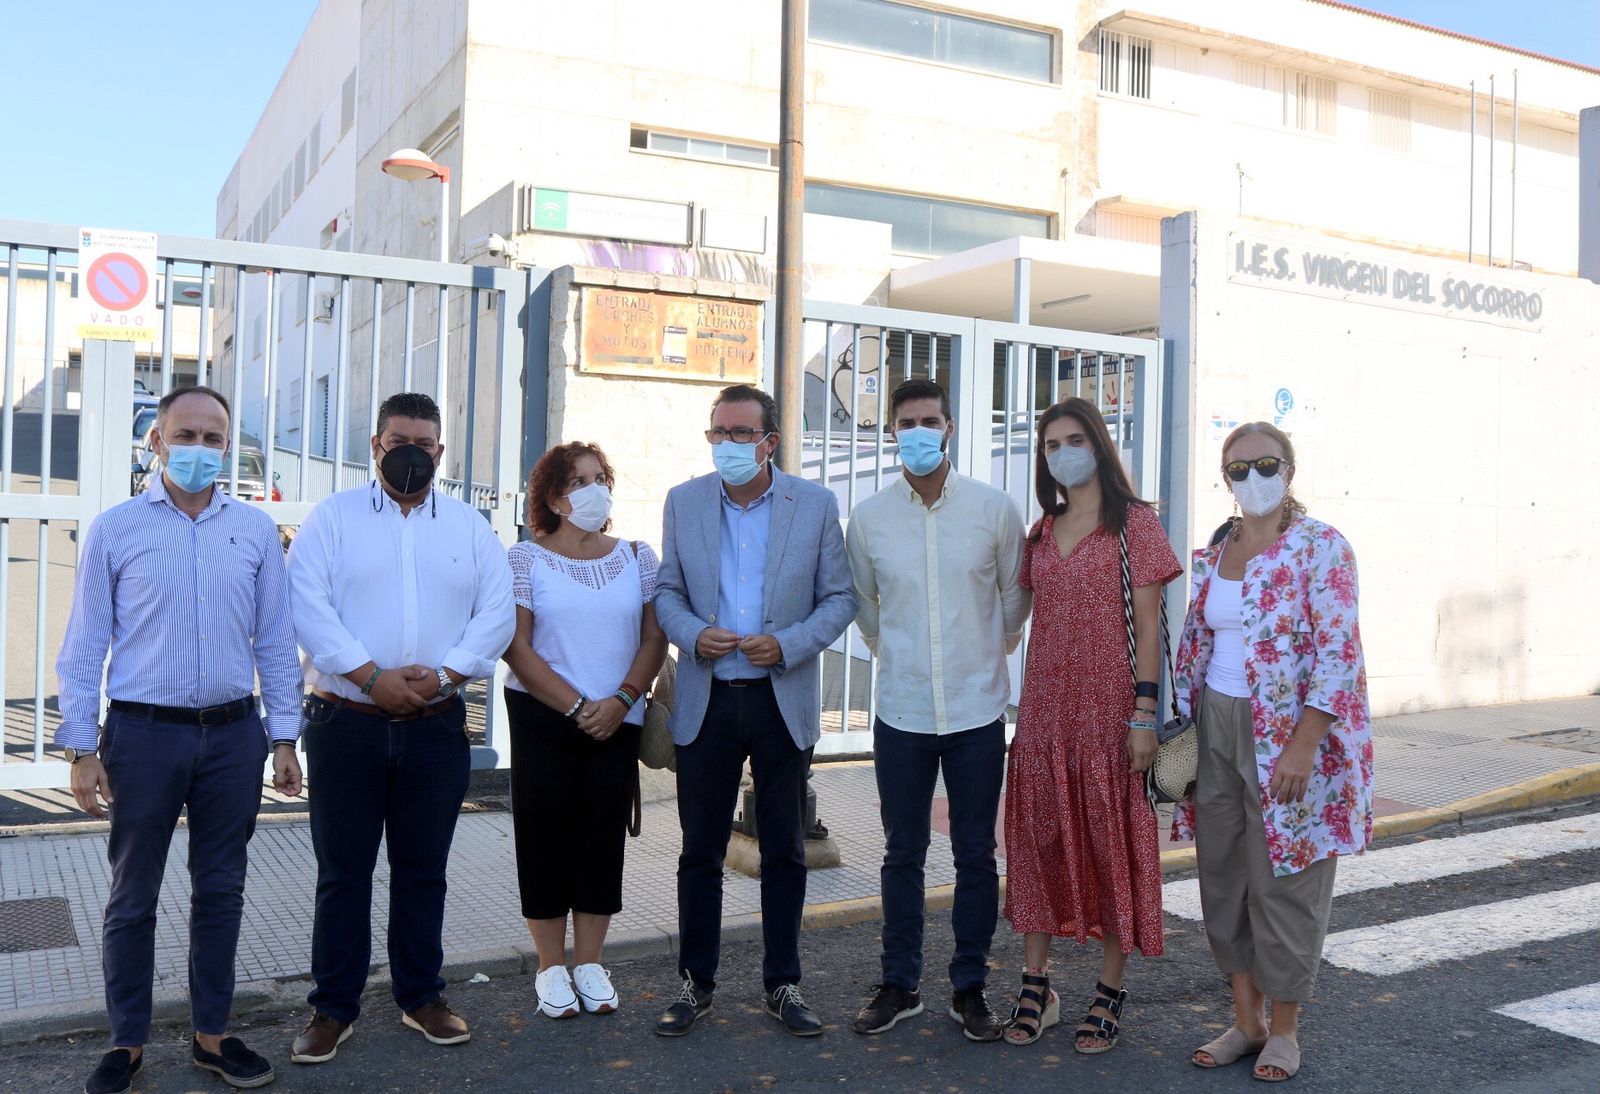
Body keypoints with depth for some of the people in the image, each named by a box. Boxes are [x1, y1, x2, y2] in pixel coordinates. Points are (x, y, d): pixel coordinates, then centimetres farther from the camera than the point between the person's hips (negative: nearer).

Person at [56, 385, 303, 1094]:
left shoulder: (257, 531, 5)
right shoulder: (116, 528, 0)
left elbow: (275, 639, 8)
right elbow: (85, 645, 1)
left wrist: (284, 737, 4)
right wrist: (82, 748, -4)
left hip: (234, 734, 2)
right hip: (143, 733, -2)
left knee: (221, 890, 11)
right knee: (133, 896, 8)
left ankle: (211, 1035, 24)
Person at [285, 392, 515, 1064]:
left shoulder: (469, 527, 9)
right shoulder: (334, 517, 2)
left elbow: (497, 613, 2)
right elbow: (308, 606, -9)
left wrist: (443, 673, -13)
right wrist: (372, 677, -17)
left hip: (436, 726, 2)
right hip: (346, 723, -2)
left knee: (422, 870, 12)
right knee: (342, 871, 6)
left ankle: (421, 996, 26)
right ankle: (333, 1009, 18)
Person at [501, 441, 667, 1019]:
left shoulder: (637, 556, 7)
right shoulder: (526, 559, -2)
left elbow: (655, 637, 3)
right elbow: (516, 645, -8)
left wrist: (622, 699, -11)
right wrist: (577, 706, -13)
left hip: (616, 724, 3)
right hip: (543, 720, -2)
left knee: (603, 838, 7)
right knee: (547, 837, 4)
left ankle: (589, 964, 22)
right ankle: (552, 967, 18)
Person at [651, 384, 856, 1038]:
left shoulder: (815, 504, -1)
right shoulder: (683, 502, 4)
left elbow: (840, 596, 0)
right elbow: (667, 590, 9)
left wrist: (789, 645, -15)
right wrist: (693, 634, -12)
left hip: (784, 701, -1)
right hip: (706, 701, 1)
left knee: (784, 851, 9)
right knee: (700, 849, 8)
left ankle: (782, 985, 23)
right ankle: (696, 983, 22)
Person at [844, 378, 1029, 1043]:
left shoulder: (994, 509, -5)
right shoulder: (869, 518, -1)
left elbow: (1014, 599, 9)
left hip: (977, 709, -1)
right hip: (901, 711, 1)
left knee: (975, 855, 8)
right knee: (903, 854, 10)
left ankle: (970, 988, 22)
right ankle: (900, 984, 23)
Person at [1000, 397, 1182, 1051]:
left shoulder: (1133, 522, -2)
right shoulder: (1043, 531, 13)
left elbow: (1148, 624, -6)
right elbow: (1038, 623, 13)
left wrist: (1144, 713, -12)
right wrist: (1024, 707, 9)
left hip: (1108, 706, -5)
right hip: (1044, 708, 5)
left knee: (1111, 840, 3)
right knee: (1038, 836, 6)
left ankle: (1110, 994, 15)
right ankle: (1036, 987, 17)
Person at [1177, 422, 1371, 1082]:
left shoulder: (1321, 547, -10)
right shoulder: (1216, 553, 9)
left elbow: (1337, 654, -16)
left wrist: (1302, 747, -22)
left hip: (1289, 733, -6)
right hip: (1217, 729, 6)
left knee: (1283, 880, 3)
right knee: (1223, 875, 11)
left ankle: (1284, 1030, 22)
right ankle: (1247, 1021, 27)